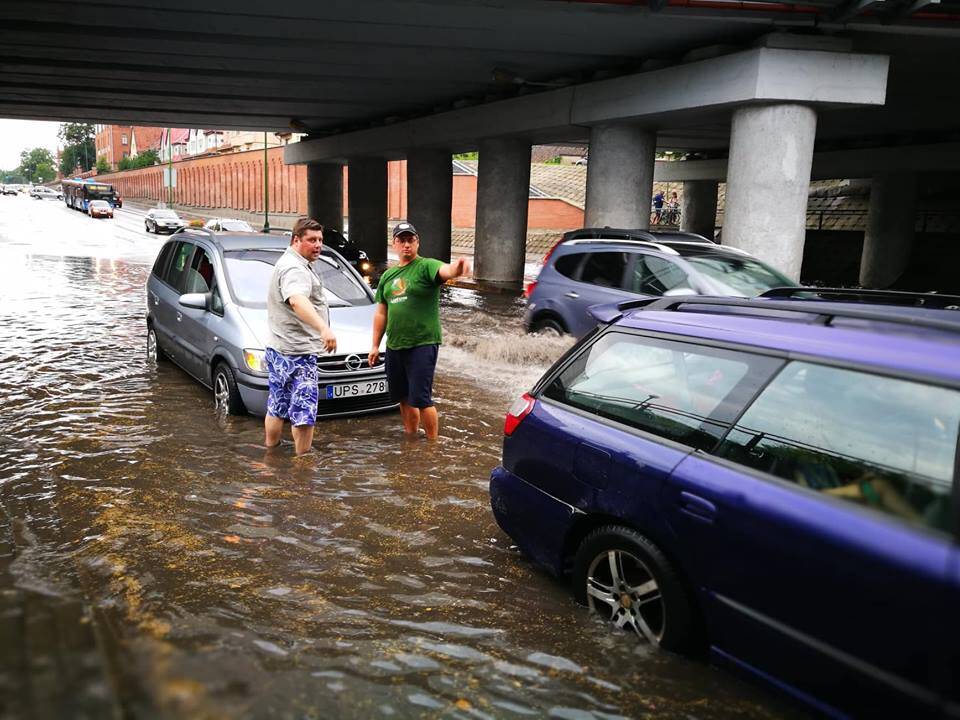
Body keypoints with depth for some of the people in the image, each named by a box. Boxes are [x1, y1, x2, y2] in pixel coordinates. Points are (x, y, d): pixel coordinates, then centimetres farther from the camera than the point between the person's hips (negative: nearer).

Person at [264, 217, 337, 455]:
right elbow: (297, 302, -38)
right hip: (297, 354, -11)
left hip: (277, 349, 11)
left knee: (277, 407, 20)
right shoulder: (294, 269, -18)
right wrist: (324, 328, -53)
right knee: (304, 412, -7)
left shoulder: (289, 264, 19)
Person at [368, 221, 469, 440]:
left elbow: (445, 270, -30)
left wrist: (457, 267, -54)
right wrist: (375, 345, 17)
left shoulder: (426, 266, -7)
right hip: (394, 345, 7)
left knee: (421, 398, -7)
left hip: (422, 344, -7)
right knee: (403, 397, 16)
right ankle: (410, 438, 32)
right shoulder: (387, 276, 14)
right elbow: (381, 313, 19)